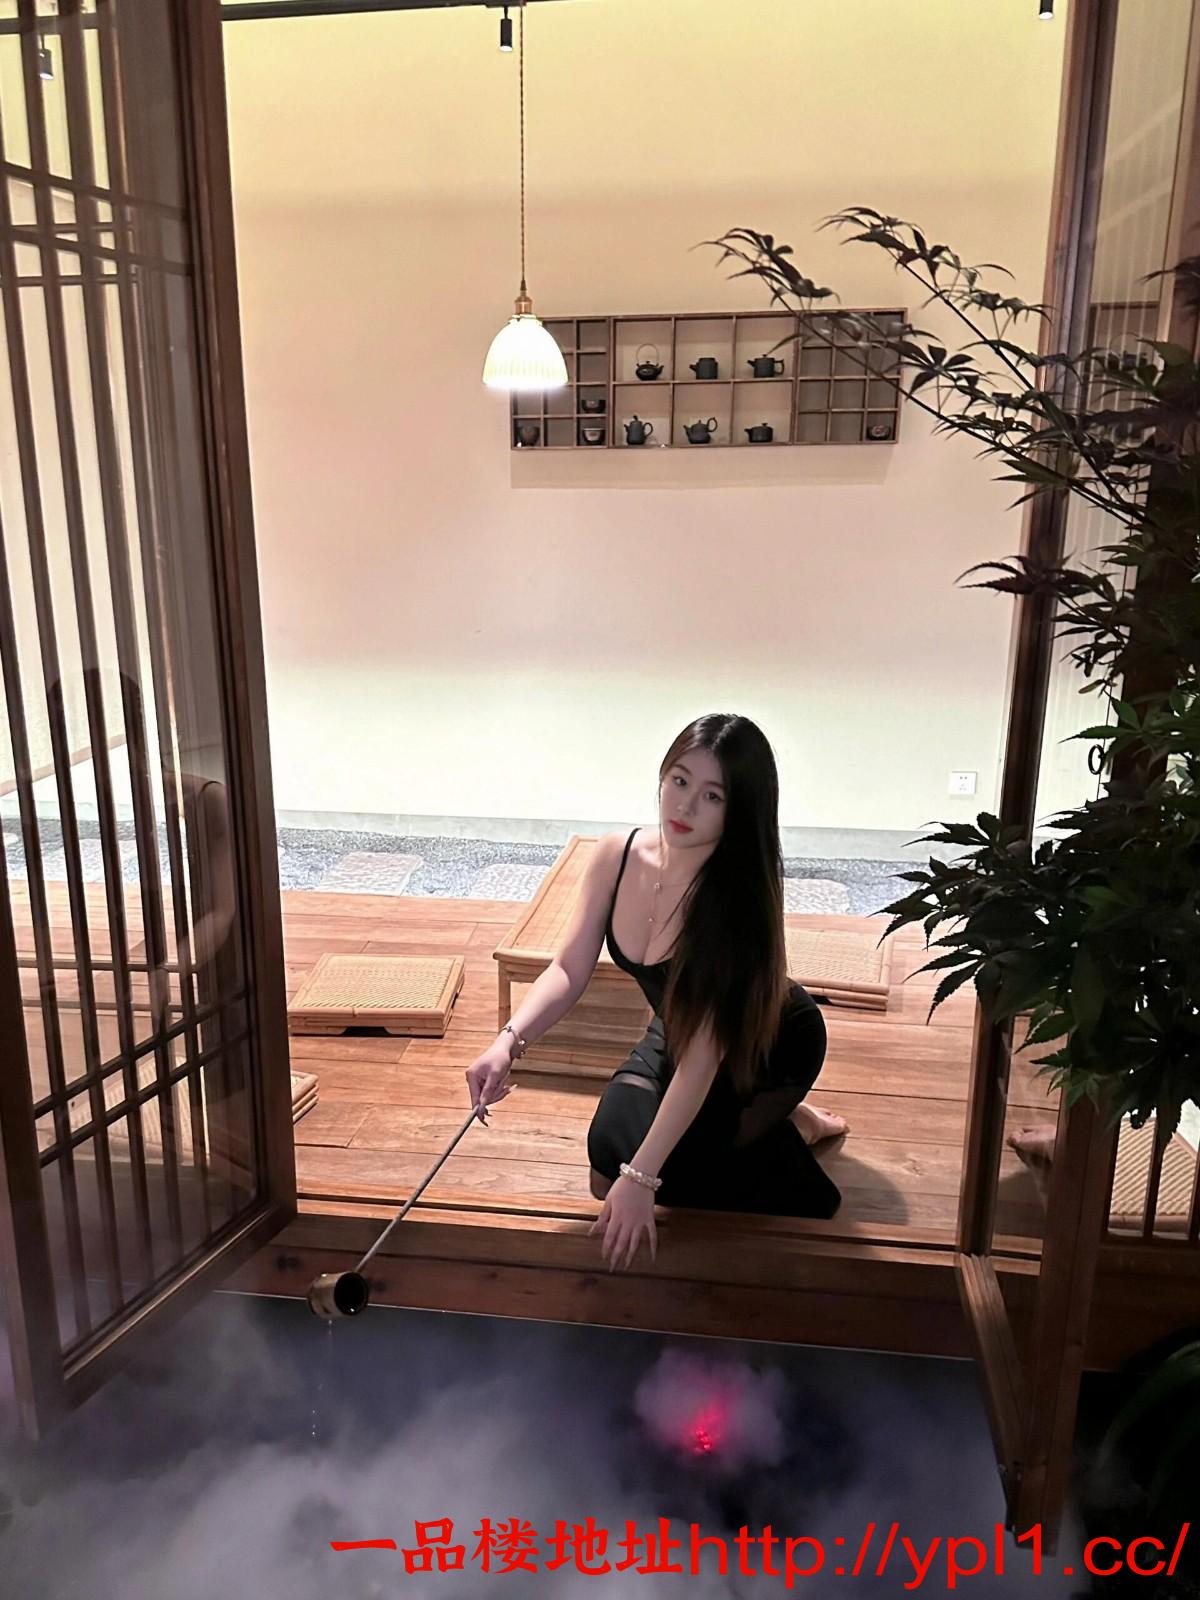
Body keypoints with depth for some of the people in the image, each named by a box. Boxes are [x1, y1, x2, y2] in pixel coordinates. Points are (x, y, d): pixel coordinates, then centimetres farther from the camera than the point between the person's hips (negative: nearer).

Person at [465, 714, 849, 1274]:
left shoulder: (738, 895, -36)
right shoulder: (616, 856, -20)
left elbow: (704, 1051, -36)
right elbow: (568, 971, -14)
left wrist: (640, 1177, -37)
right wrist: (509, 1041, -32)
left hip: (770, 1047, -5)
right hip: (673, 1033, 6)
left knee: (621, 1166, -19)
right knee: (611, 1167, -6)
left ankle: (787, 1128, 5)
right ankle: (777, 1123, 15)